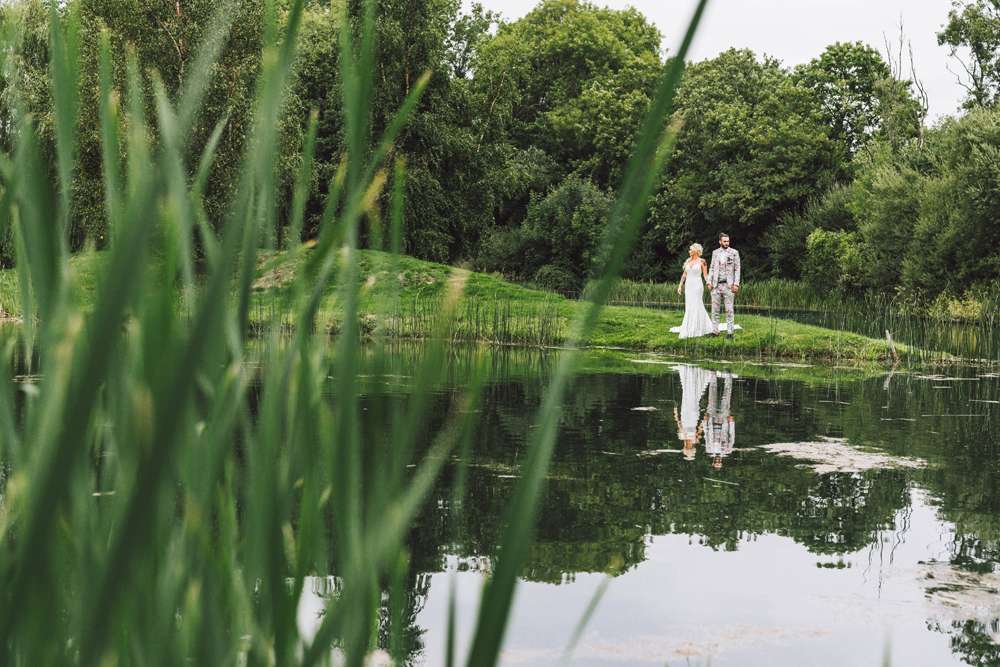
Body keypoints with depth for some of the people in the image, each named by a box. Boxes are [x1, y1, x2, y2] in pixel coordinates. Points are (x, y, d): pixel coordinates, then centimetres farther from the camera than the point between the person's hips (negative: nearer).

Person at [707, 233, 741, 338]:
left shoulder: (734, 253, 2)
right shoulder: (715, 252, 11)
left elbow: (737, 269, 0)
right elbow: (712, 268, 14)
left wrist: (736, 284, -8)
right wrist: (709, 282, 3)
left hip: (728, 285, -3)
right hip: (716, 285, 3)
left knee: (729, 309, -2)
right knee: (715, 309, 4)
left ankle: (729, 332, 1)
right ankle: (715, 331, 10)